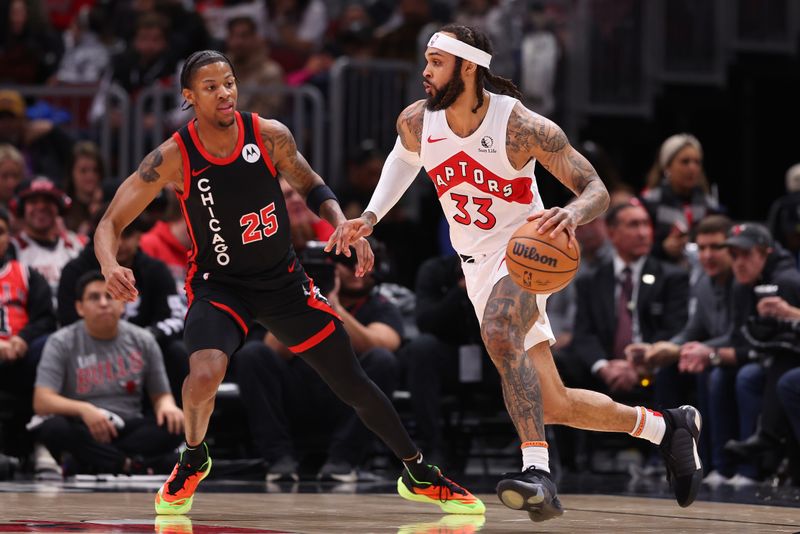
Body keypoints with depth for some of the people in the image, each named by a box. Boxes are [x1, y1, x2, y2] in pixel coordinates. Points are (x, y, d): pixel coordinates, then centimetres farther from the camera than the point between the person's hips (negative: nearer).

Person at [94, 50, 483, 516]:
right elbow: (111, 223, -15)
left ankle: (420, 477, 26)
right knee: (205, 374, -31)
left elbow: (312, 187, 5)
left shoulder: (270, 136, -13)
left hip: (283, 279, 2)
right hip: (219, 283, -2)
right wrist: (111, 265, -36)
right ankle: (193, 461, 1)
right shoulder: (173, 158, -19)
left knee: (354, 384, 6)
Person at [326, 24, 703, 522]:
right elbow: (405, 157, 20)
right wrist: (371, 217, 9)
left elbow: (597, 189, -19)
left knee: (499, 333, -39)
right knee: (554, 405, 5)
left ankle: (538, 471, -44)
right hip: (478, 265, 6)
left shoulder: (521, 126, -22)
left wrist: (573, 214, -41)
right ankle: (668, 427, 27)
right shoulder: (416, 121, -7)